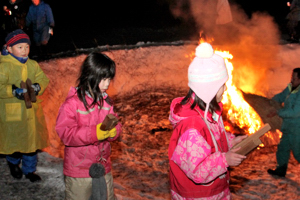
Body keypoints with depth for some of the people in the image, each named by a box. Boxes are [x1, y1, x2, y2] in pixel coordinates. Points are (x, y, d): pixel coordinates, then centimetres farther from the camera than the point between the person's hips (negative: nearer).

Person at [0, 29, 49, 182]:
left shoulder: (33, 65, 6)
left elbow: (43, 79, 4)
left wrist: (37, 87, -17)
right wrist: (14, 91, -28)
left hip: (32, 111, 4)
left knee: (32, 140, 10)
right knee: (12, 140, 10)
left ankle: (30, 170, 29)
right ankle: (13, 163, 41)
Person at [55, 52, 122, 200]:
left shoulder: (106, 101, 2)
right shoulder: (72, 103, -16)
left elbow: (116, 125, 6)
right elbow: (64, 132, -22)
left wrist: (112, 131, -19)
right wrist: (94, 133, -30)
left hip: (103, 167, 6)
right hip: (78, 172, -5)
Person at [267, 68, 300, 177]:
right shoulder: (291, 88, 4)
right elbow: (280, 97, 21)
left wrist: (278, 112, -21)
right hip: (289, 127, 9)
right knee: (282, 148, 19)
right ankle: (281, 170, 34)